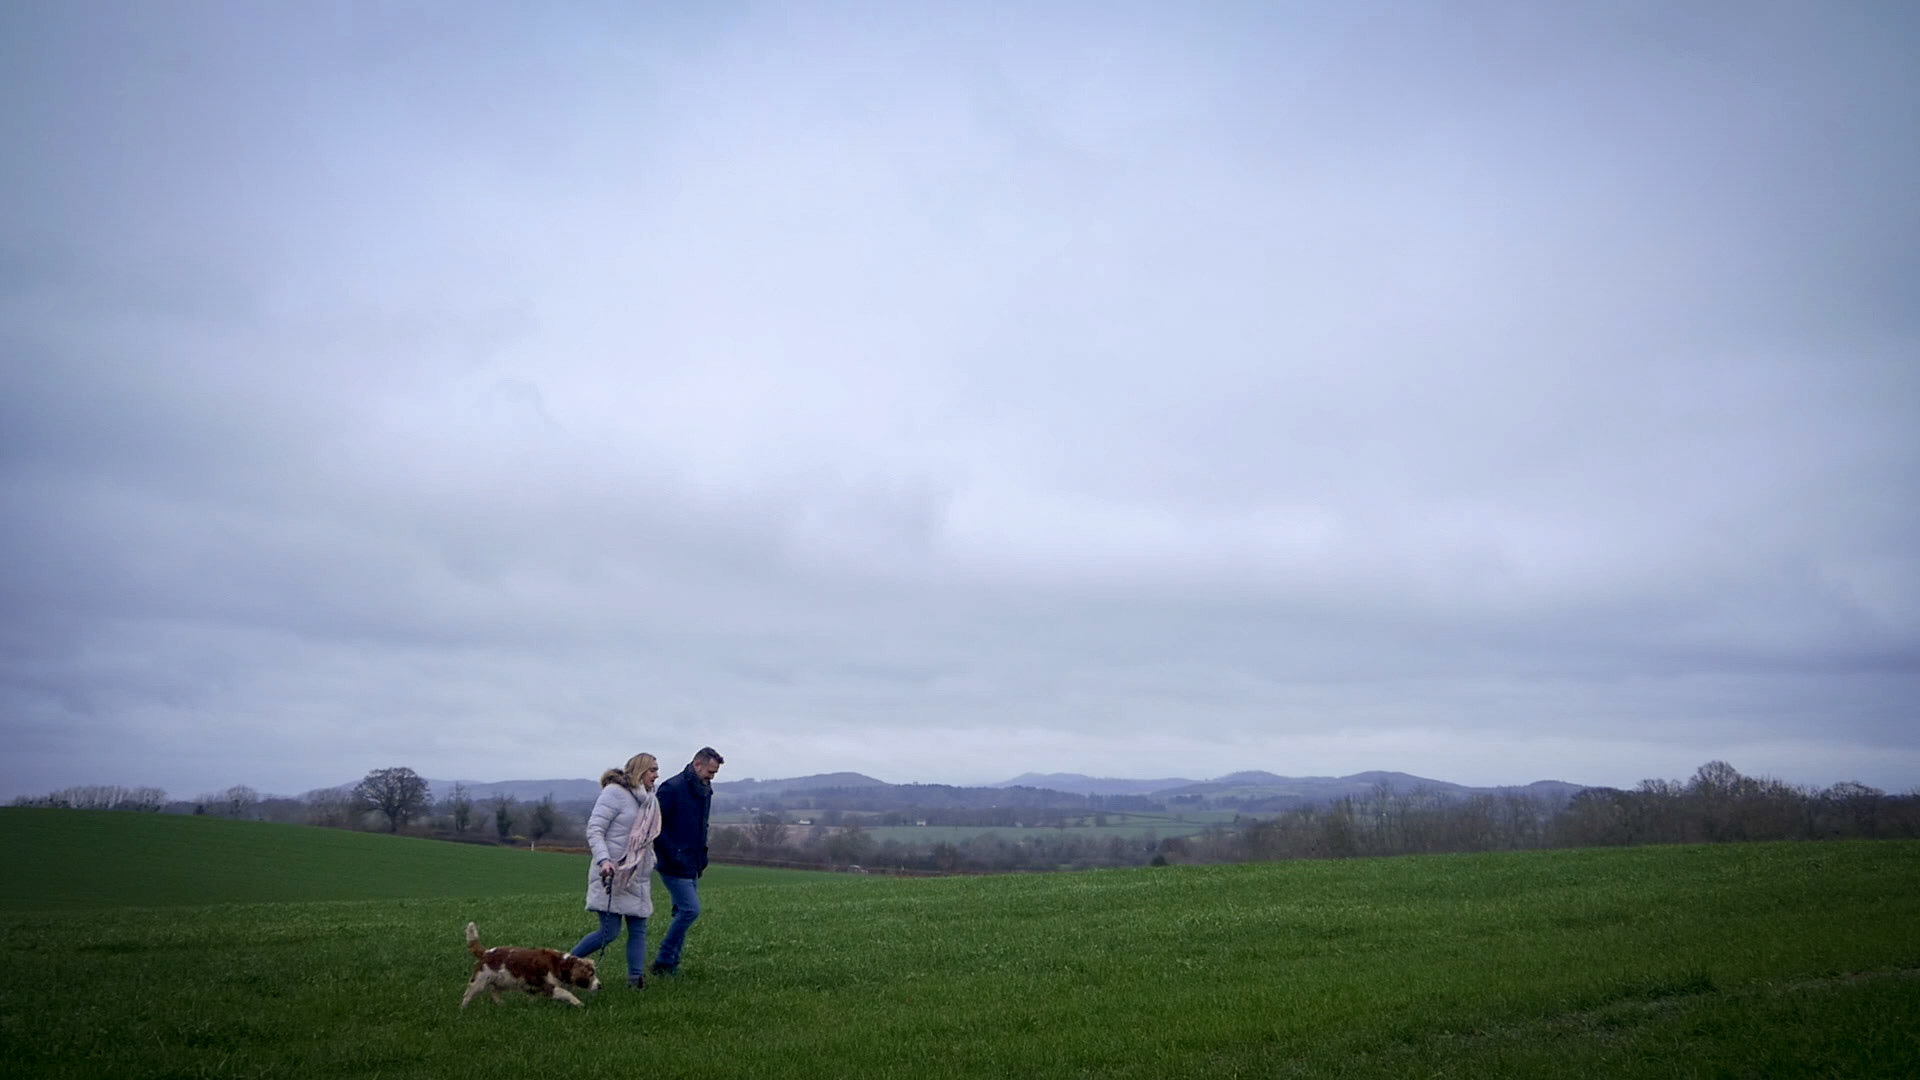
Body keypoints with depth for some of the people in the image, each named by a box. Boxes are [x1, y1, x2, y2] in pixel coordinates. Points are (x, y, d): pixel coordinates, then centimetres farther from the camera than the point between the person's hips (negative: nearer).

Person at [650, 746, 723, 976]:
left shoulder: (705, 792, 13)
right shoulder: (672, 789, -14)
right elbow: (657, 826, -15)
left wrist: (702, 852, 15)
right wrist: (672, 855, -19)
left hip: (692, 865, 9)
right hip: (674, 865, -9)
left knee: (683, 911, 9)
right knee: (690, 909, -13)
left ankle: (671, 964, 16)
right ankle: (663, 961, -3)